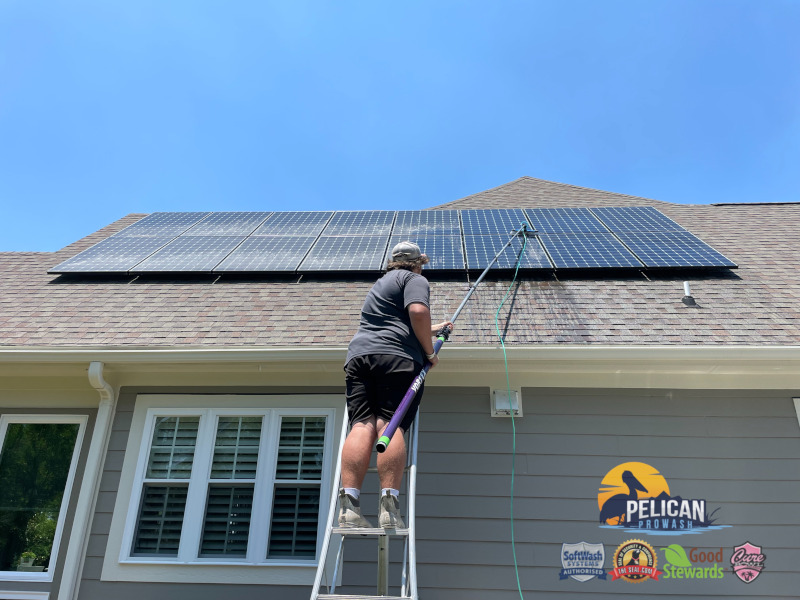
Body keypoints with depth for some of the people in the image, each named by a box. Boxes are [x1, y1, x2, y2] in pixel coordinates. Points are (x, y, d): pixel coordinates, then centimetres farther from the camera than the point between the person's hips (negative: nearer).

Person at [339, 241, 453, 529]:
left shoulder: (382, 283, 37)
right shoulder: (415, 279, 11)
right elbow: (417, 312, -11)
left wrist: (434, 329, 63)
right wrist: (430, 352, -1)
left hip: (359, 354, 6)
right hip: (396, 358, -6)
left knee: (362, 426, -9)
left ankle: (349, 504, -23)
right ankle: (389, 505, -25)